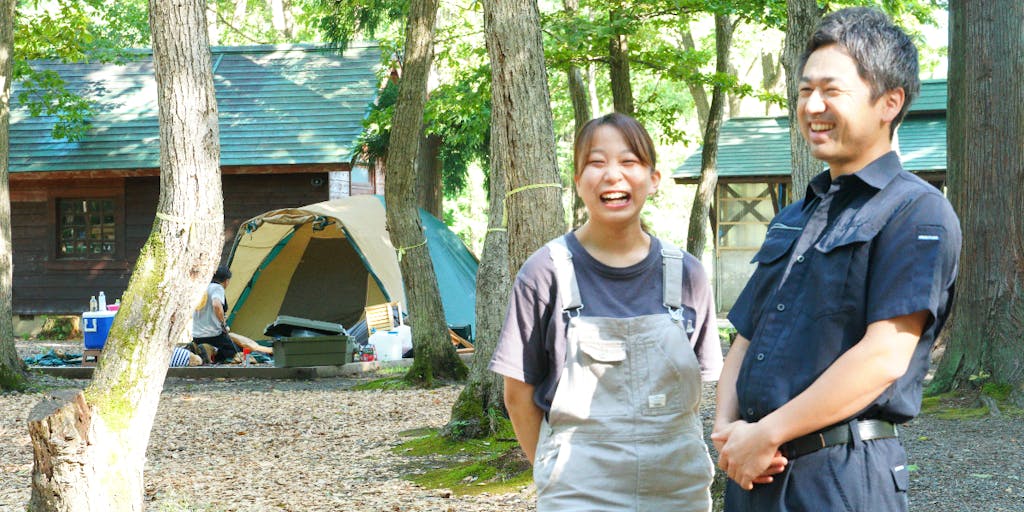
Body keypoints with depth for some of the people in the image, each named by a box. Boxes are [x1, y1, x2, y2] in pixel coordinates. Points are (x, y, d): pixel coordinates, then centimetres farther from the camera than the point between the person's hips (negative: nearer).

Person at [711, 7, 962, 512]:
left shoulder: (917, 211, -7)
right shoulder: (792, 221, 18)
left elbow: (884, 358, -17)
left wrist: (766, 434, -14)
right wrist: (727, 428, -3)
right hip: (753, 471, 7)